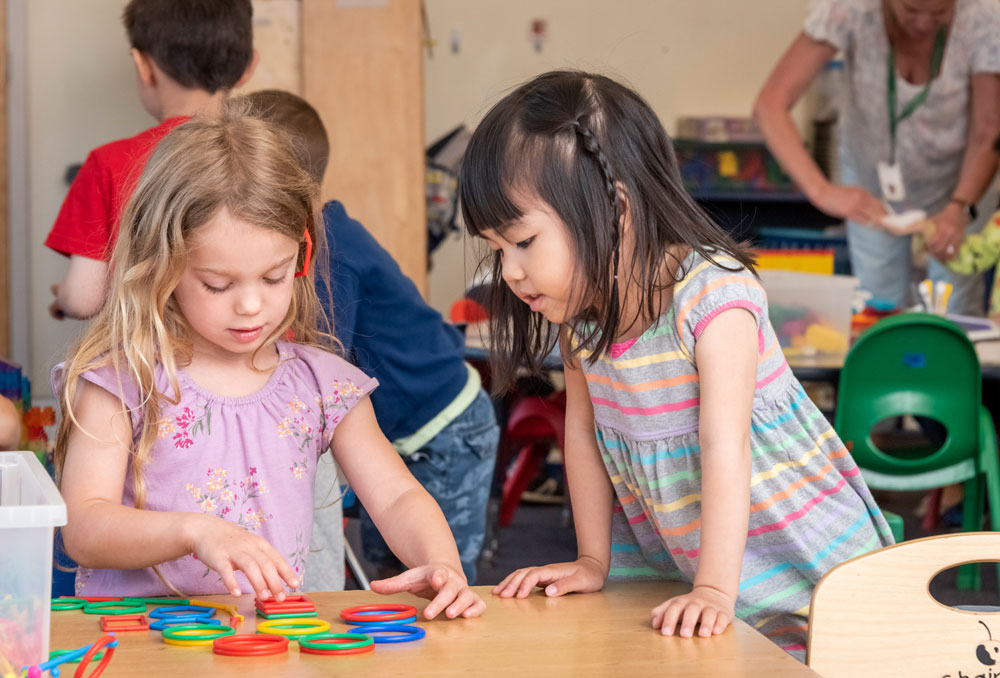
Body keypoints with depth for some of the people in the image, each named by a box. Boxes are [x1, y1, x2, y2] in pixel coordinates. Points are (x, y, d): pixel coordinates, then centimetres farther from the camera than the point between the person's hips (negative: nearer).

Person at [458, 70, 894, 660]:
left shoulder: (712, 296, -26)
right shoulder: (579, 309, -7)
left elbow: (724, 450, -31)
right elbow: (583, 430, 3)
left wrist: (716, 590, -35)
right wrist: (592, 561, 3)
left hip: (791, 543, -5)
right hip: (668, 555, 5)